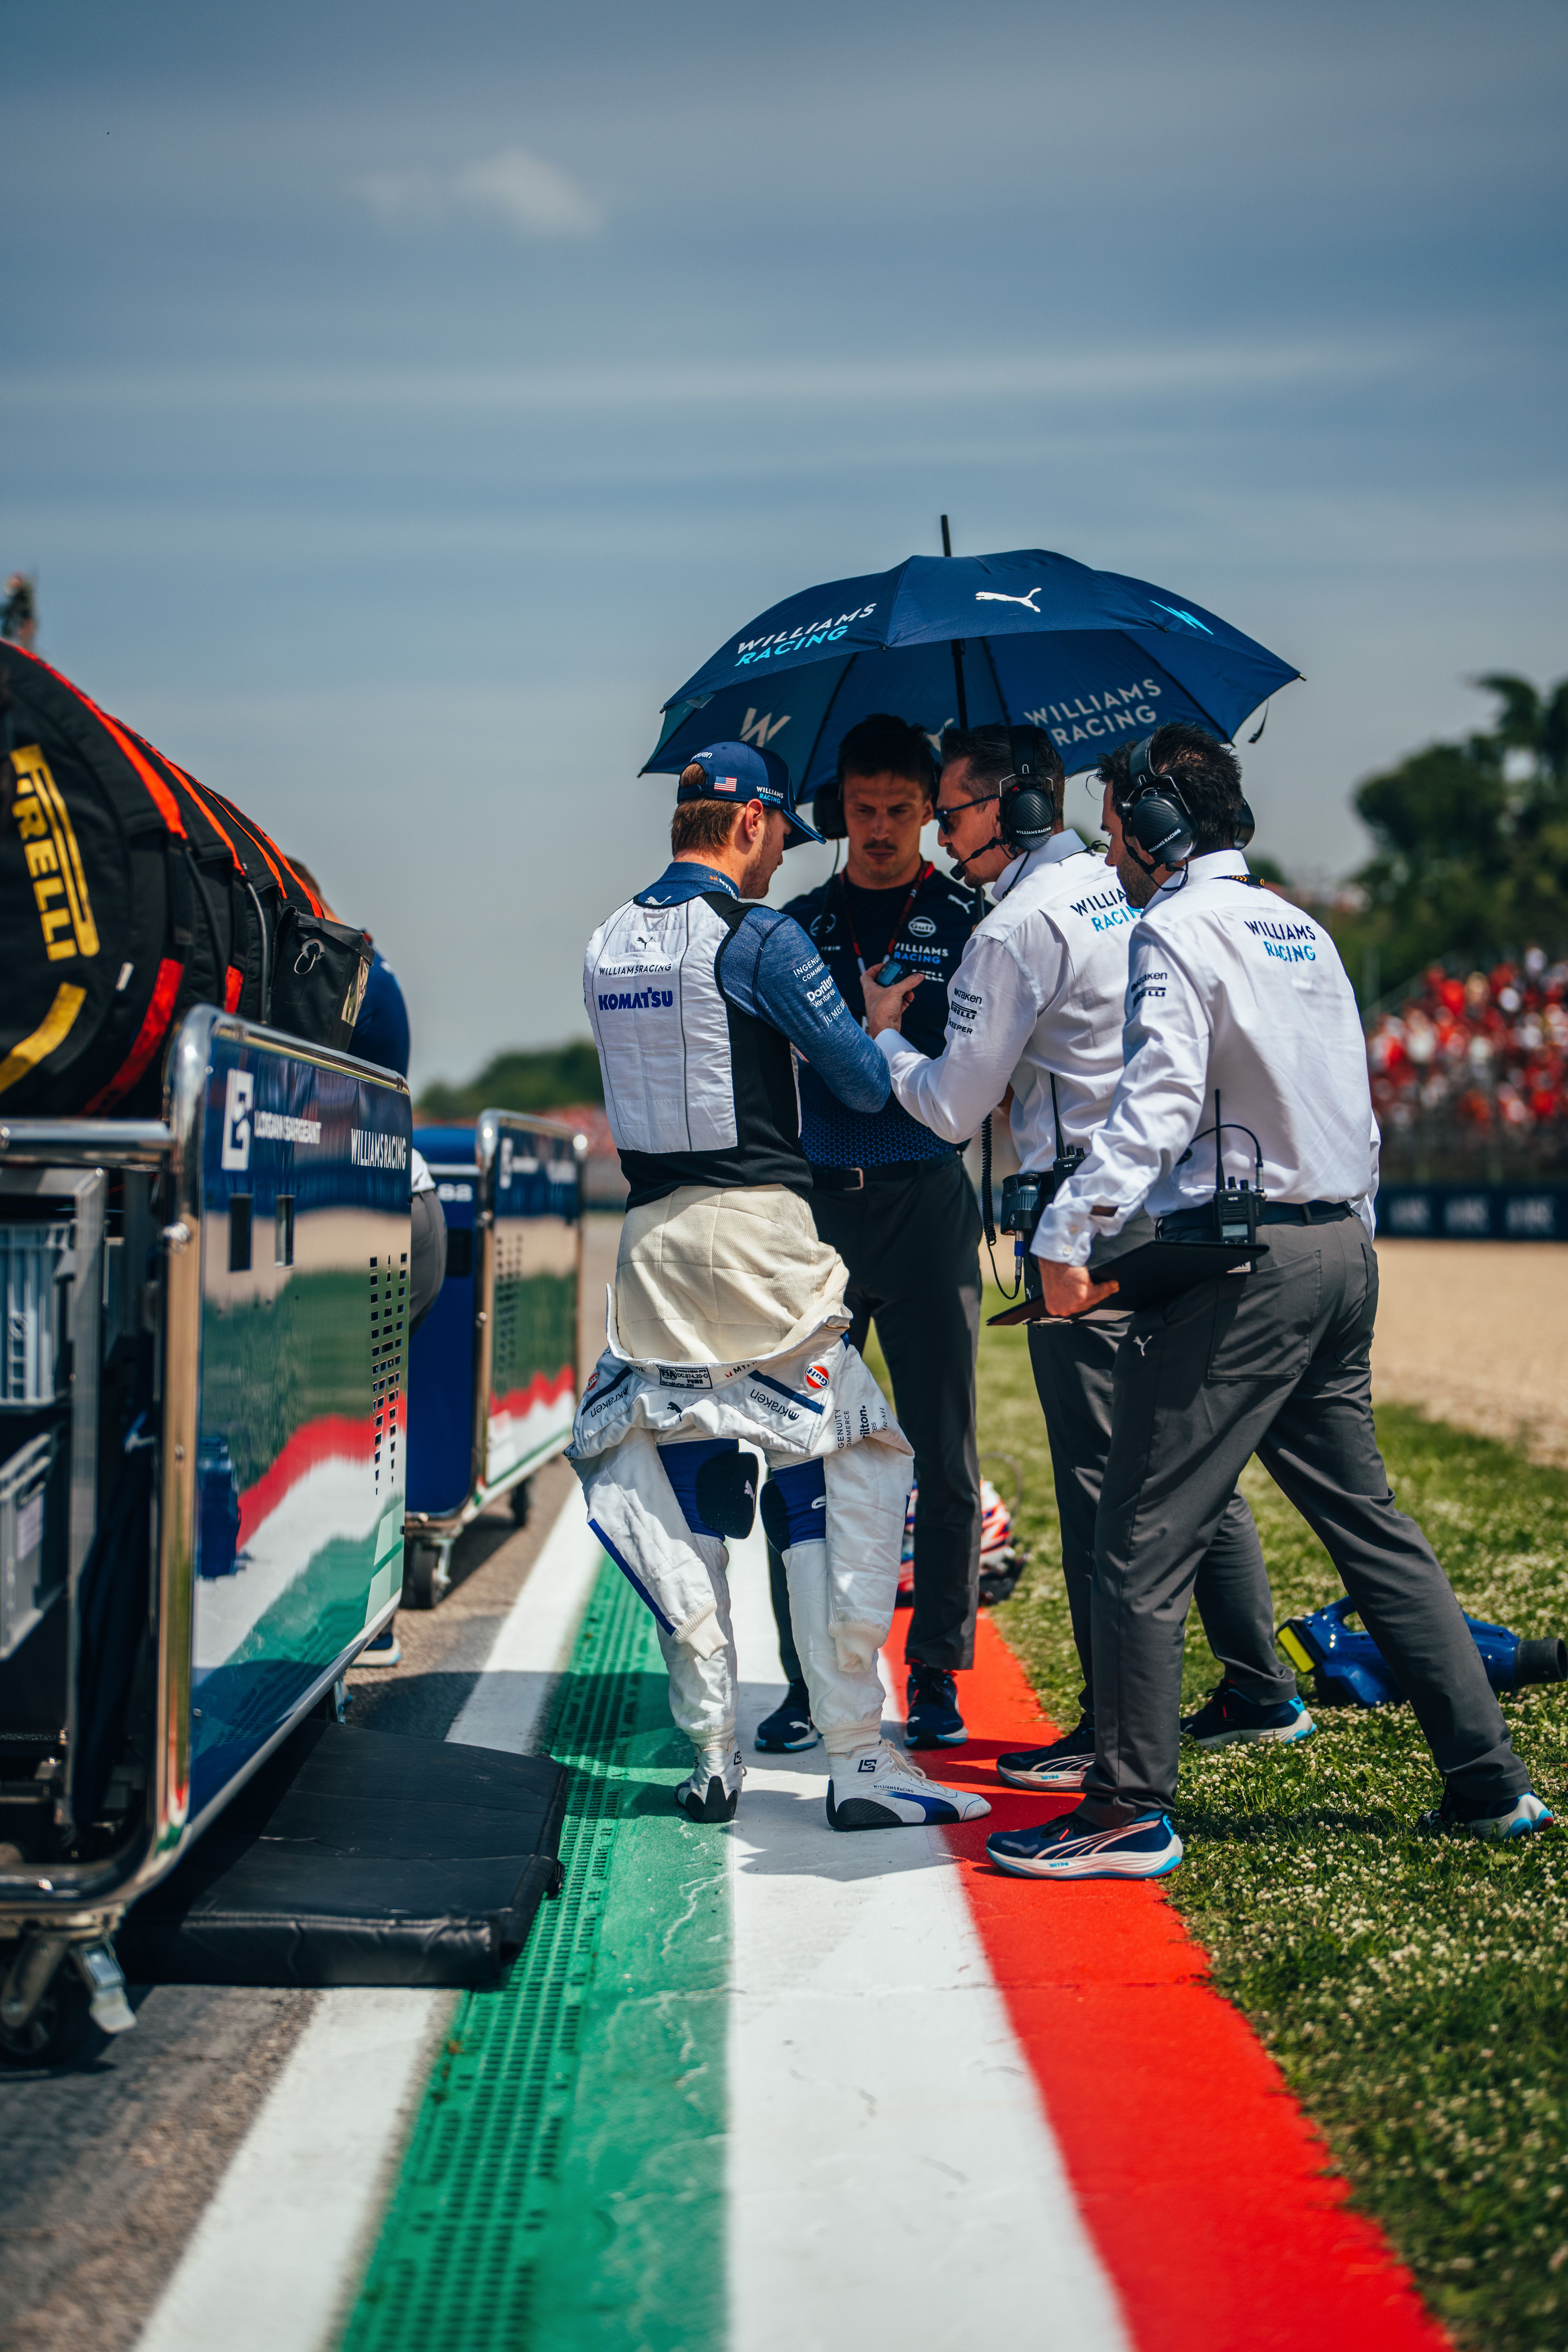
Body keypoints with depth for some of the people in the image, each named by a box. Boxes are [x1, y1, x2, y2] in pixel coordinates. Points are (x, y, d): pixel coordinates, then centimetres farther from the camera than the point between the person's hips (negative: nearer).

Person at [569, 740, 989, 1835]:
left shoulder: (609, 944, 11)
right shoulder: (760, 939, -10)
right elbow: (867, 1082, -8)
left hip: (652, 1238, 7)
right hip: (755, 1228, -7)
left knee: (678, 1491, 10)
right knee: (851, 1473, 1)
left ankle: (712, 1752, 11)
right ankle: (857, 1756, -1)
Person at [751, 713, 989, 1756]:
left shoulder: (966, 915, 6)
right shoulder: (801, 923, 14)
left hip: (928, 1201, -2)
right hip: (818, 1202, 2)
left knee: (944, 1452, 1)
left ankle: (938, 1678, 11)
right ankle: (809, 1678, 9)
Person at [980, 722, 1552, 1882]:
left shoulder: (1179, 930, -8)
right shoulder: (1303, 929, 17)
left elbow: (1156, 1103, -21)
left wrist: (1070, 1235, -24)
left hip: (1237, 1264, -9)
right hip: (1342, 1249, 9)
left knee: (1143, 1543, -4)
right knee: (1368, 1522, 15)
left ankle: (1132, 1810, -1)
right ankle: (1490, 1779, 17)